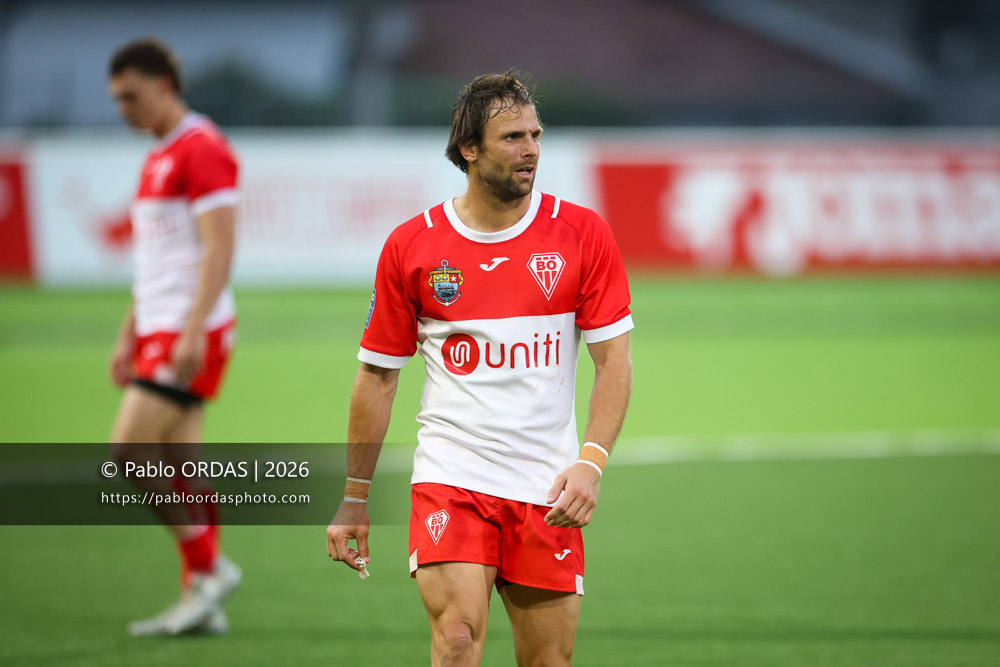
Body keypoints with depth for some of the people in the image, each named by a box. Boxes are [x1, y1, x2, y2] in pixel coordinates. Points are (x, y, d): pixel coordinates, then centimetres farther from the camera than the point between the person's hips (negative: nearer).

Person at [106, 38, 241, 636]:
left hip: (191, 333, -10)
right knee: (179, 463, 7)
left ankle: (209, 568, -5)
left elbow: (218, 249, -19)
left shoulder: (203, 150, -12)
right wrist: (129, 336, 22)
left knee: (129, 450, -13)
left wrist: (193, 332, -25)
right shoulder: (158, 159, 19)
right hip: (159, 329, 10)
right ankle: (201, 602, 8)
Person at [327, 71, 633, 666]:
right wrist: (354, 500, 10)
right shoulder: (410, 246, 1)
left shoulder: (583, 234, 1)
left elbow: (614, 359, 0)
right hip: (451, 477, -1)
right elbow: (378, 374, 9)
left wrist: (591, 462, -15)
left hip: (548, 489, 1)